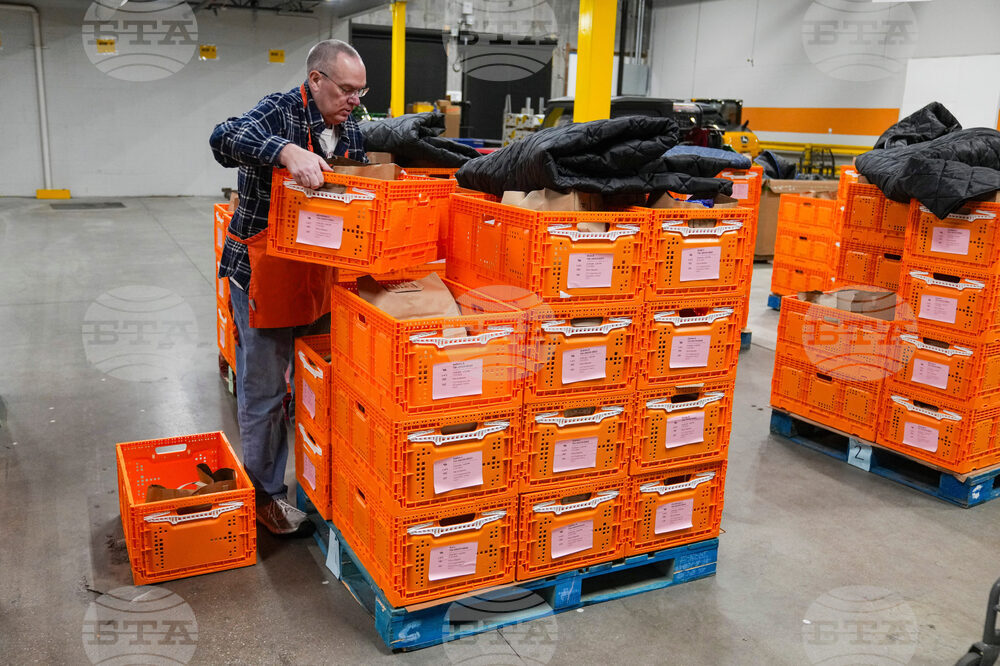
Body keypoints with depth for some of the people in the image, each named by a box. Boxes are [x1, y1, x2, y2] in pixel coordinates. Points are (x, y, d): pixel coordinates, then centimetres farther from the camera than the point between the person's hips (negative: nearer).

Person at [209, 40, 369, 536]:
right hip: (265, 271, -7)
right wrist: (287, 151, -47)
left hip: (320, 272, 7)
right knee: (264, 389, 2)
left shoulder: (351, 131, 10)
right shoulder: (281, 112, -13)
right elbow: (225, 138, -32)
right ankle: (266, 493, 18)